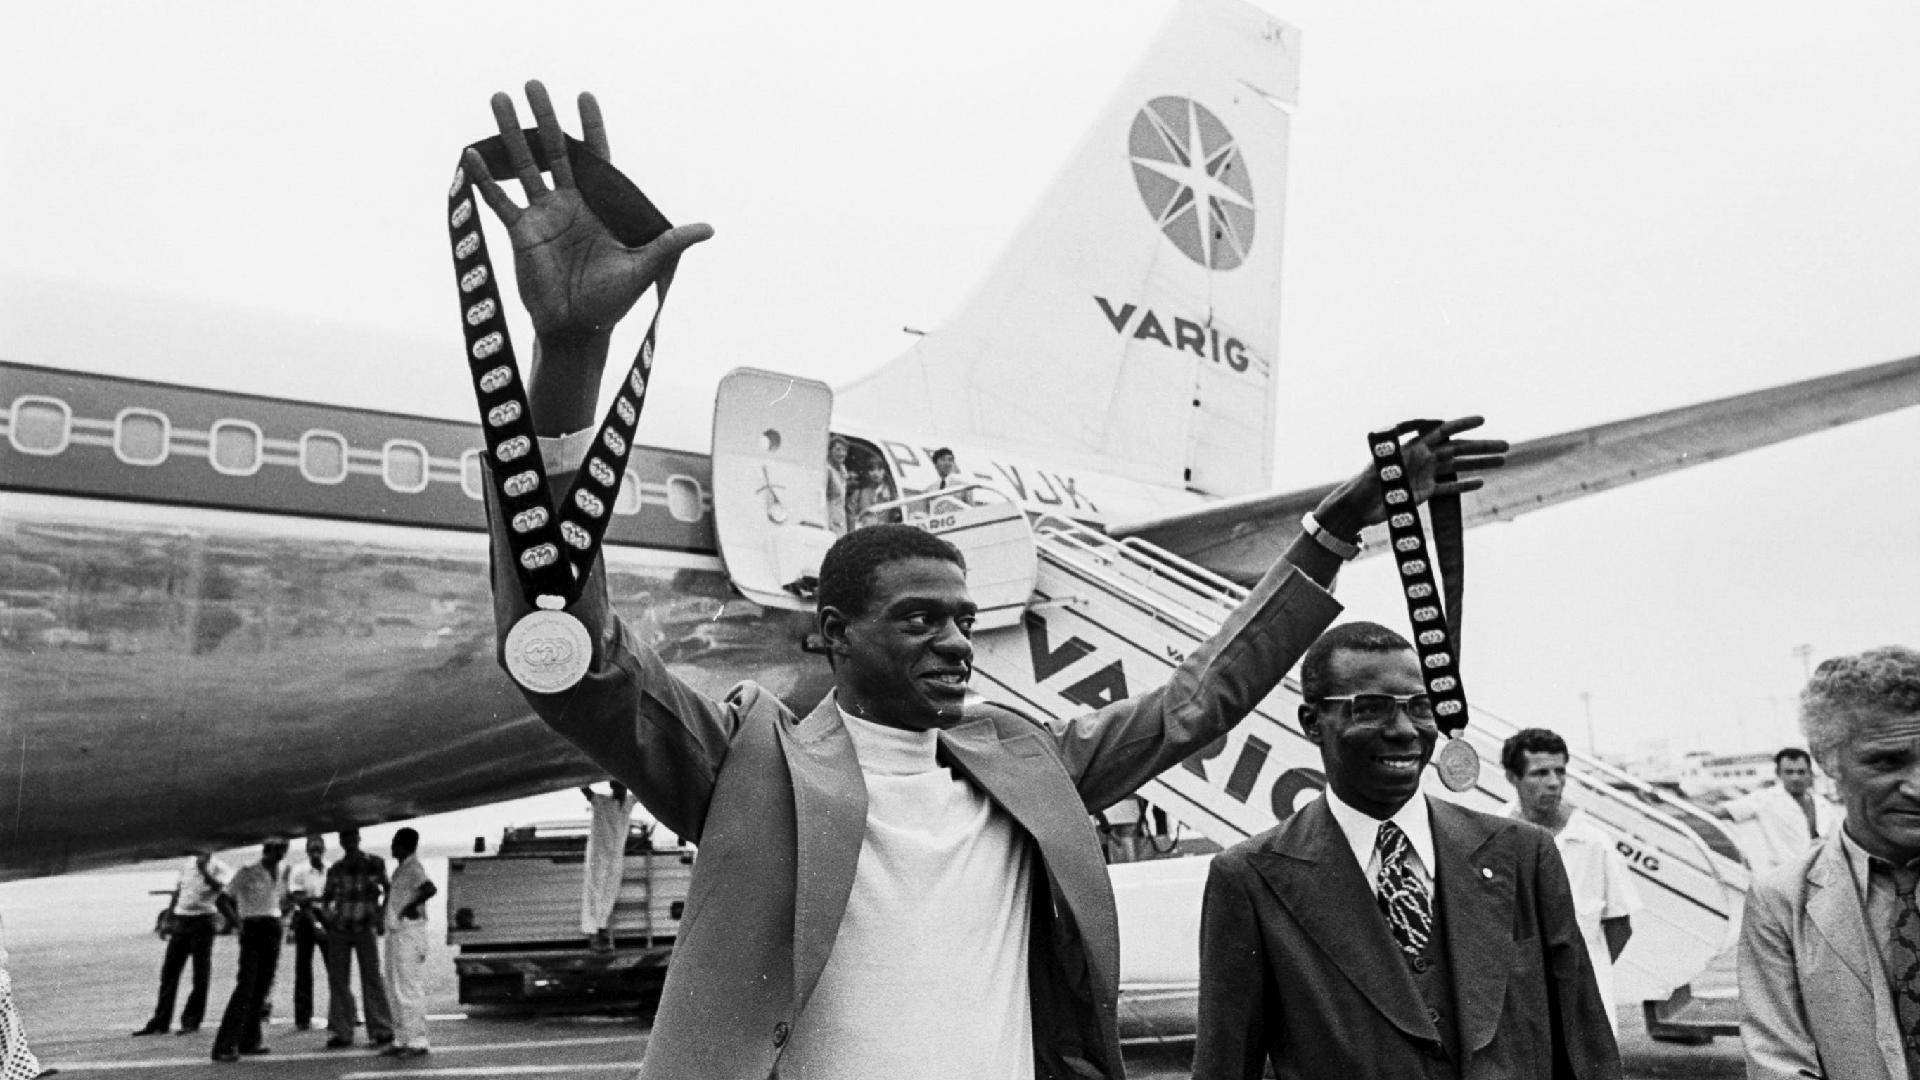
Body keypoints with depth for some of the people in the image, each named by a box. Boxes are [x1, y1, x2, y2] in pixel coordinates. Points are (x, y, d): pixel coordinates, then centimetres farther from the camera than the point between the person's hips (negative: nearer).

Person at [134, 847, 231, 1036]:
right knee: (169, 971, 6)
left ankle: (191, 1022, 6)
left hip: (202, 920, -5)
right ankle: (160, 1022, 13)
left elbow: (217, 887, -23)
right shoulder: (188, 864, 12)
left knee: (200, 974, -1)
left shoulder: (219, 868, -4)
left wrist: (203, 870, -30)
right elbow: (176, 894, 18)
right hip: (180, 920, 6)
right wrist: (167, 921, 15)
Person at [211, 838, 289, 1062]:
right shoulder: (247, 873, -5)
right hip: (253, 930, -6)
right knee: (246, 986, -13)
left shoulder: (280, 876, 13)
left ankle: (250, 1039, 16)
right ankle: (225, 1045, -13)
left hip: (273, 931, 6)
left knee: (262, 987, 8)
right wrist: (236, 922, -16)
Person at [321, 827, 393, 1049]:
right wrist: (328, 913, 1)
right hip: (339, 929, 3)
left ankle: (381, 1029, 0)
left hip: (365, 927, -3)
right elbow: (327, 897, 20)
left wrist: (380, 914, -4)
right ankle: (341, 1032, 9)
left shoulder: (374, 863, 3)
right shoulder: (335, 869, 10)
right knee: (337, 979, 3)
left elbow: (388, 890, 8)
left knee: (371, 976, -4)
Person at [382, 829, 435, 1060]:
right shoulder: (400, 869, 16)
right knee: (397, 990, 13)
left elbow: (430, 888, -31)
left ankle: (417, 1042, -5)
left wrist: (411, 906, -21)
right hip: (395, 933, 10)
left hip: (410, 934, -10)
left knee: (411, 989, -8)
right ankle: (401, 1040, 20)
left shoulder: (414, 868, -13)